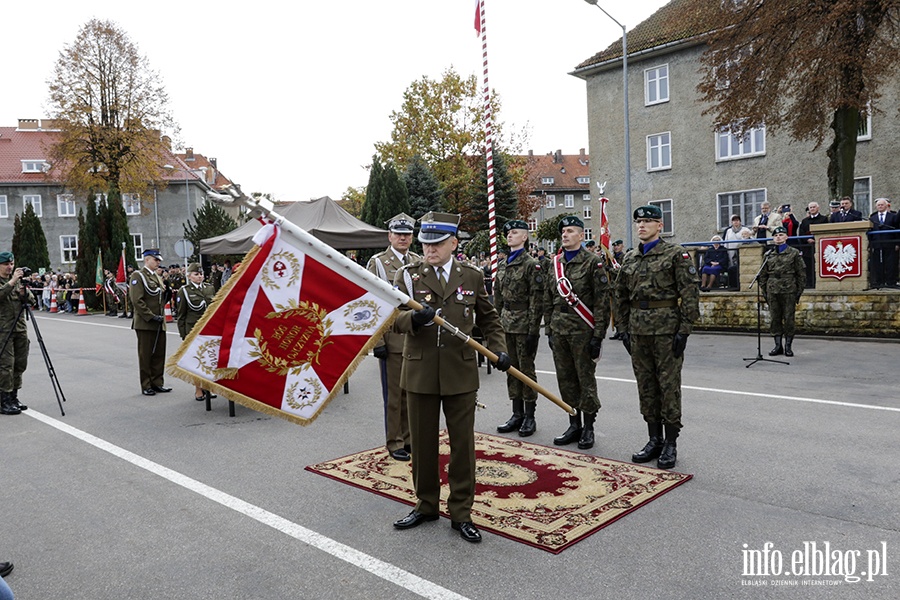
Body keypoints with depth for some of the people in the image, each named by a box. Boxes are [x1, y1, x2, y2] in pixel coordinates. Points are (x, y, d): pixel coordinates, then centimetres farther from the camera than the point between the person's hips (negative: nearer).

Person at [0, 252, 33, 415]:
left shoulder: (18, 280, 14)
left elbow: (31, 300, 8)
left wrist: (24, 292, -11)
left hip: (20, 329, 5)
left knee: (20, 365, 7)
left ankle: (13, 397, 18)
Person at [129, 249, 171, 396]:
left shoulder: (158, 277, 18)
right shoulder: (138, 276, -7)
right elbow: (136, 300, -15)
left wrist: (166, 290, 2)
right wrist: (151, 316, -18)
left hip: (160, 323, 7)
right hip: (145, 323, -7)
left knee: (159, 354, 9)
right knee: (145, 355, 2)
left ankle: (157, 383, 19)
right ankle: (146, 386, 10)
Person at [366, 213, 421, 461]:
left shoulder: (420, 263, 10)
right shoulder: (377, 263, -3)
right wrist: (377, 341, -13)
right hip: (392, 339, -4)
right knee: (394, 394, 4)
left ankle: (410, 438, 26)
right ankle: (394, 443, 16)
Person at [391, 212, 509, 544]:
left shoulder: (472, 276, 3)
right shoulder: (408, 275, 0)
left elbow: (488, 319, 13)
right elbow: (396, 319, -9)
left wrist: (499, 349, -2)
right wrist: (414, 318, -31)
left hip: (461, 373, 0)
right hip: (420, 372, 0)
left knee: (463, 444, 6)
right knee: (422, 443, 12)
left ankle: (461, 513, 21)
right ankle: (426, 505, 31)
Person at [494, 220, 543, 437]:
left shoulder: (532, 264, -8)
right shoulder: (502, 265, 13)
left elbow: (536, 299, -12)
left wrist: (533, 330, -16)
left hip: (524, 325, -7)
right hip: (506, 325, 7)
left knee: (526, 369, 1)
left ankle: (529, 417, 11)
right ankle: (517, 414, 21)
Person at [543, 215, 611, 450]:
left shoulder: (593, 262, -5)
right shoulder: (555, 263, 12)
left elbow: (602, 301, -9)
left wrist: (598, 335, -14)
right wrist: (549, 330, 12)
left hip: (582, 331, -6)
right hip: (559, 331, 6)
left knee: (585, 379, 2)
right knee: (566, 379, 10)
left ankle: (588, 428, 14)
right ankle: (574, 425, 22)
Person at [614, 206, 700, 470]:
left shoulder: (676, 255, -4)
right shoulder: (630, 258, 12)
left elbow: (690, 295, -8)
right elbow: (621, 296, 17)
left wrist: (684, 330, -13)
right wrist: (625, 328, 12)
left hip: (666, 328, -5)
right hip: (638, 329, 6)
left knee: (669, 385, 1)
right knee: (646, 386, 10)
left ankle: (670, 444, 11)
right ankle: (654, 439, 22)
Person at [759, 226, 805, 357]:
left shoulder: (794, 253, 3)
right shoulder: (769, 255, 11)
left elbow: (801, 273, 2)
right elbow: (763, 274, 13)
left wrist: (799, 291, -3)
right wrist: (763, 290, 6)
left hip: (788, 291, -3)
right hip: (772, 291, 3)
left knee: (789, 319, 0)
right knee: (775, 319, 5)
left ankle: (788, 346, 9)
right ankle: (778, 345, 13)